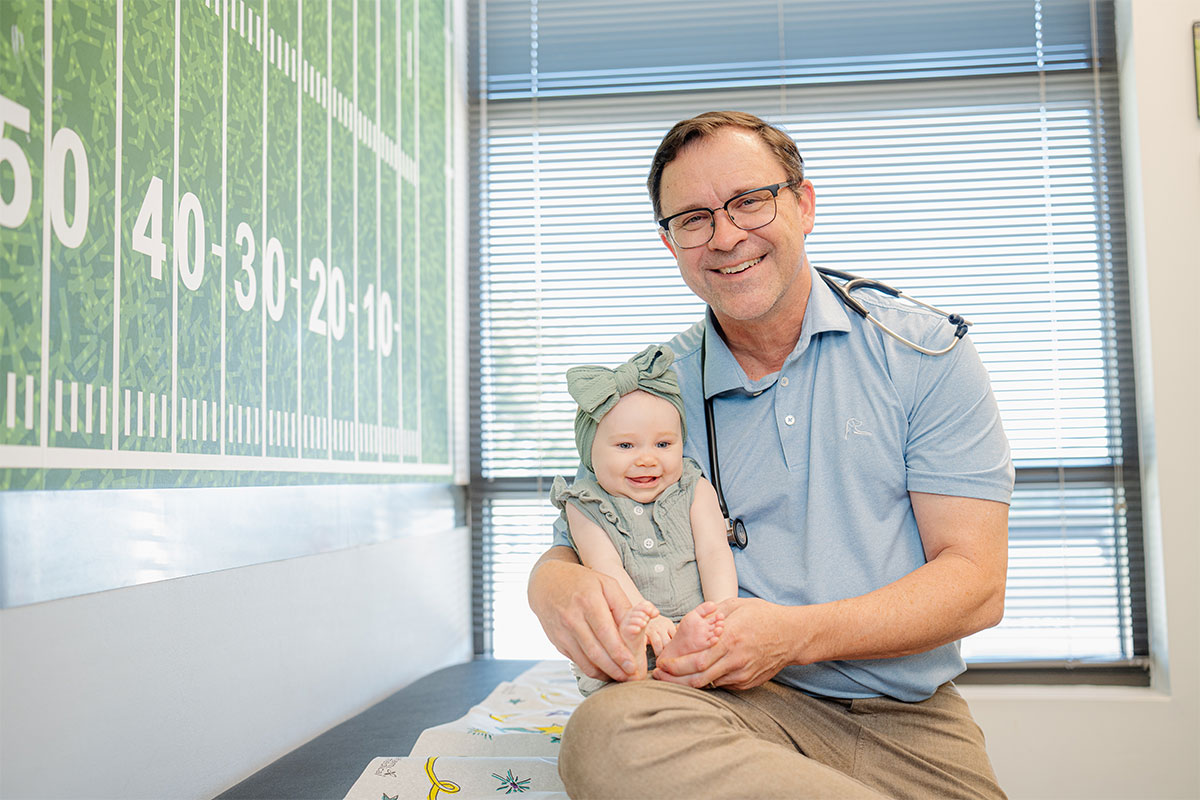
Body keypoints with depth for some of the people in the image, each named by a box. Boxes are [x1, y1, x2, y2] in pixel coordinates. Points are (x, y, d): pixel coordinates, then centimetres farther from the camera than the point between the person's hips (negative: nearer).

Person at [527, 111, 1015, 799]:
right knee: (607, 734, -30)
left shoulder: (923, 353, 1)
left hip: (909, 720, -2)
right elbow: (577, 545, 9)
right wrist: (556, 586, -18)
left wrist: (798, 634, -20)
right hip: (742, 704, 3)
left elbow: (977, 585, -4)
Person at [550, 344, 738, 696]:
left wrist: (721, 615, -18)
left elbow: (714, 553, 0)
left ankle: (686, 646, -48)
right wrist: (646, 620, -25)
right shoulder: (586, 508, 5)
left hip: (696, 621, 1)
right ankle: (629, 654, -50)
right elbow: (608, 570, -8)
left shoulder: (695, 489, 11)